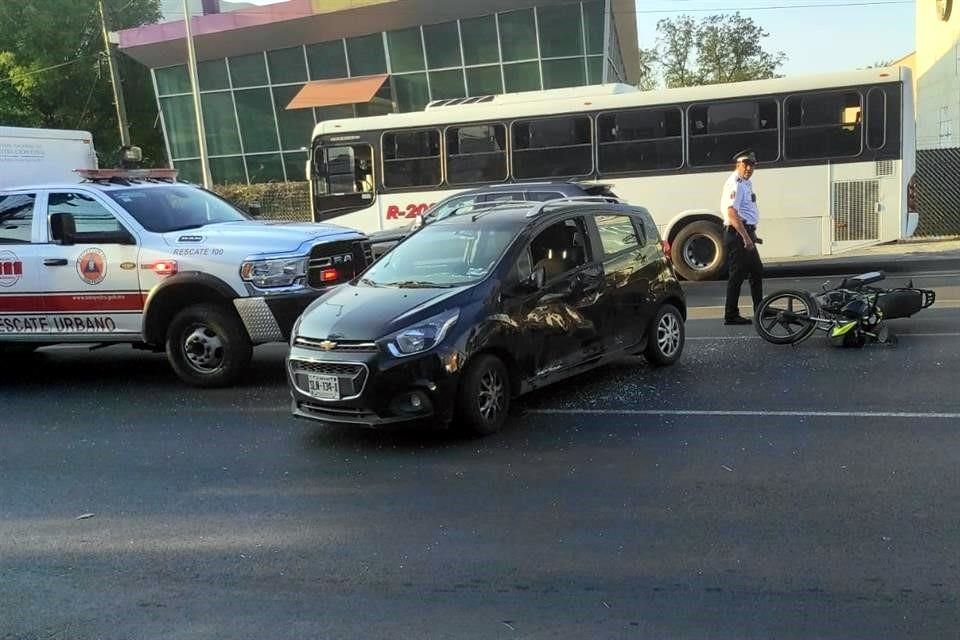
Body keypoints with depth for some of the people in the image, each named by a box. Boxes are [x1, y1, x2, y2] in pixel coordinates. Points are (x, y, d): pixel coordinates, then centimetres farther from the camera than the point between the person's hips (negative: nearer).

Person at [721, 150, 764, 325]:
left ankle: (760, 309, 27)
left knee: (757, 270, 17)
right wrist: (746, 237, -29)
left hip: (746, 233, 11)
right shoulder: (735, 184, -14)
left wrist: (752, 234, 26)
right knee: (737, 274, -7)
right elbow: (732, 213, -25)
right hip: (737, 234, -11)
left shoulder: (746, 183, 18)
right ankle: (731, 315, -3)